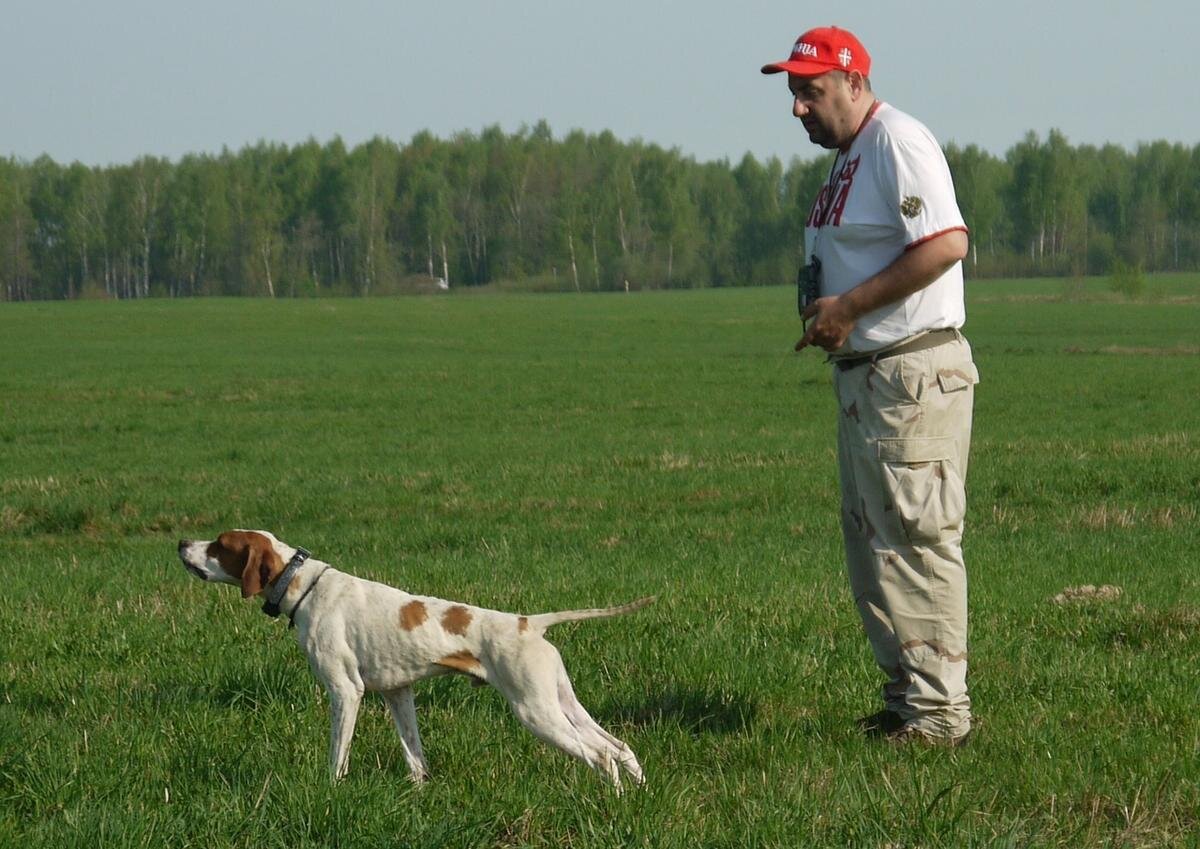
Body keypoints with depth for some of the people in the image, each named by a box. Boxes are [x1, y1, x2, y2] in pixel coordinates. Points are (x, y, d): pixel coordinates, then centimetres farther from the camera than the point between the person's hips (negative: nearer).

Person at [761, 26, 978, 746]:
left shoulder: (896, 142, -13)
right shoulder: (847, 159, 18)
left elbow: (948, 241, -25)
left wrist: (849, 306, -21)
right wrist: (823, 314, 6)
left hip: (916, 375, -11)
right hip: (862, 375, 11)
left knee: (915, 539, -10)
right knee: (870, 543, 14)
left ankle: (939, 713, -8)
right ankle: (905, 700, 21)